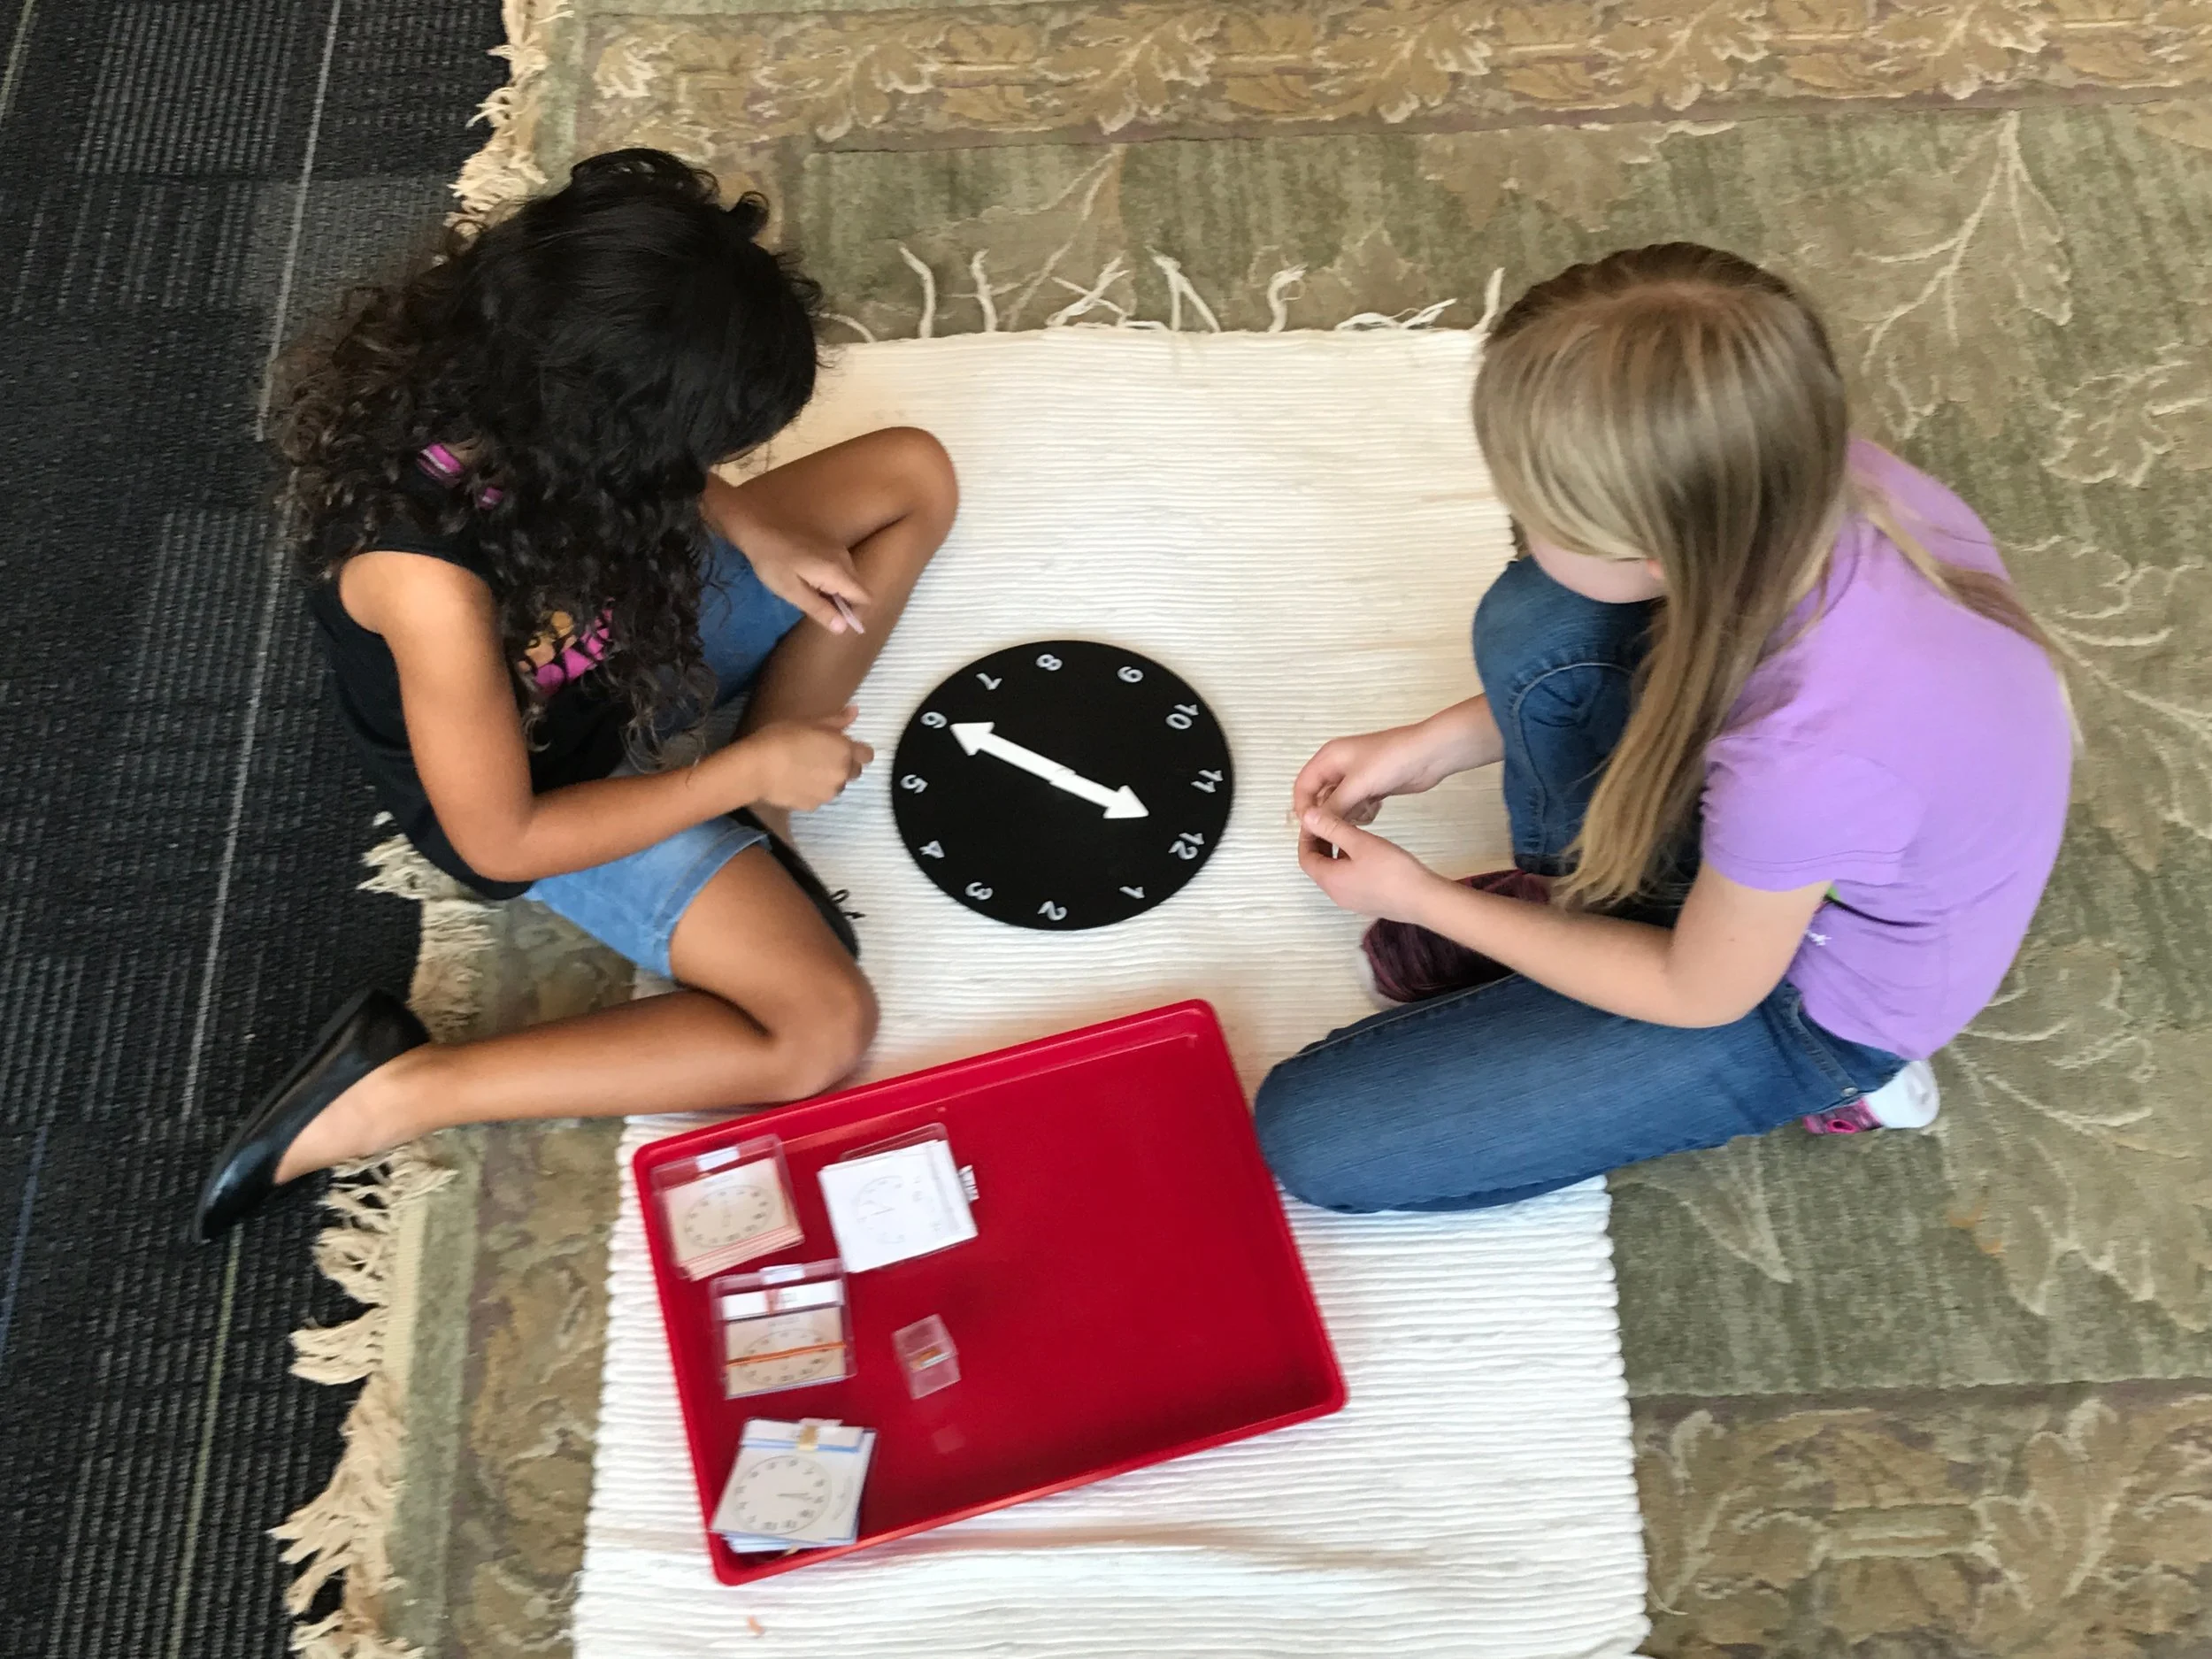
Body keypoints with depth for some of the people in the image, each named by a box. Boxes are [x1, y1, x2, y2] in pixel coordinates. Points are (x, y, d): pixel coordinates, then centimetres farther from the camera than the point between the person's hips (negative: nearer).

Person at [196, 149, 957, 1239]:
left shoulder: (504, 370, -24)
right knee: (821, 1029, -15)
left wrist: (754, 533, -13)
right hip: (548, 786, -7)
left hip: (621, 614, 7)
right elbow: (501, 842, -27)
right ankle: (395, 1093, -5)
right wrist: (751, 770, -21)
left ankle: (749, 822, -1)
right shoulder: (432, 583, -41)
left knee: (913, 476, 2)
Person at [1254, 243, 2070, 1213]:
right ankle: (1579, 898, 10)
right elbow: (1699, 653, 1)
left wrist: (1421, 901, -10)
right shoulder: (1803, 484, -24)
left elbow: (1697, 997, -20)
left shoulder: (1808, 759, -42)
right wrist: (1436, 745, -2)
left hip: (1806, 1001, -6)